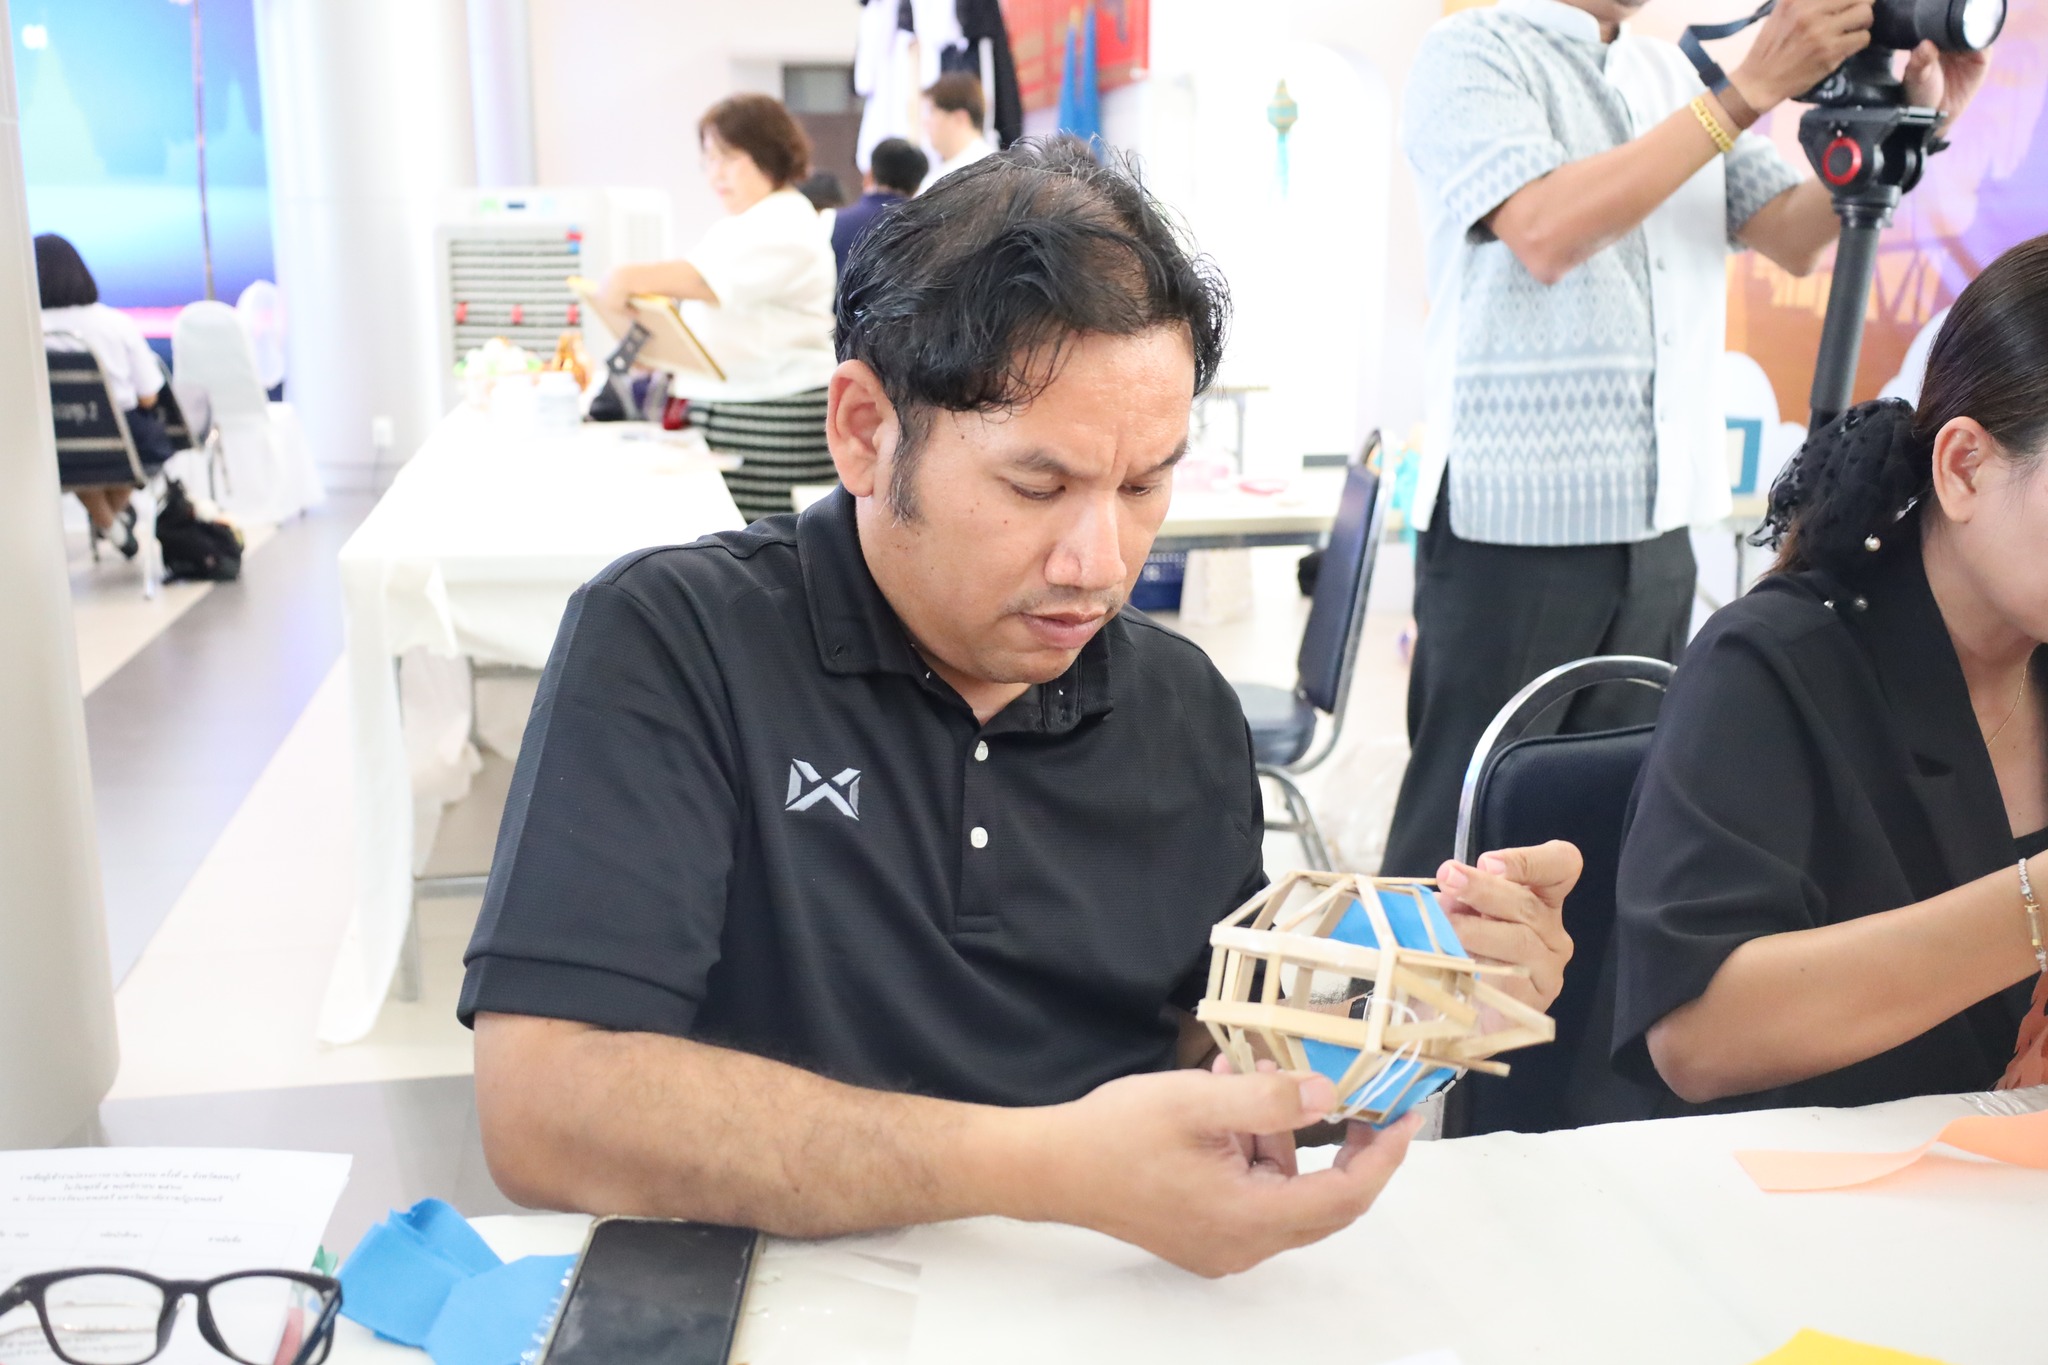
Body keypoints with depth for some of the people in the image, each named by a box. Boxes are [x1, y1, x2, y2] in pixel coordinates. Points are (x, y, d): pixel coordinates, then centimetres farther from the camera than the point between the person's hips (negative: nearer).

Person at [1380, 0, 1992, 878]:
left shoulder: (1674, 76, 16)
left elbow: (1792, 236, 12)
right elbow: (1546, 233, -21)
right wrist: (1748, 93, -19)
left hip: (1657, 526, 7)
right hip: (1517, 521, -6)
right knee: (1462, 830, 0)